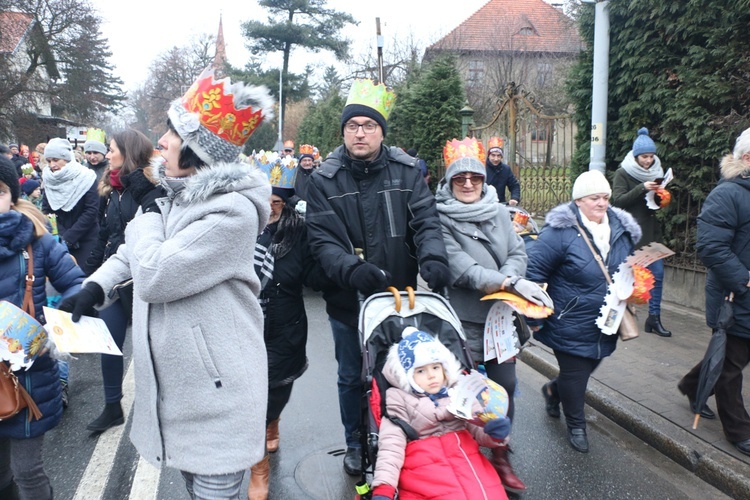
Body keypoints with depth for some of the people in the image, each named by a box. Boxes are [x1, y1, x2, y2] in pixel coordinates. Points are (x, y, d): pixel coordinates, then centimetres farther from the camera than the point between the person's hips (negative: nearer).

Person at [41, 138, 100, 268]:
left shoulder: (85, 177, -9)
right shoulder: (48, 179, 4)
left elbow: (91, 211, -12)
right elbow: (46, 210, 5)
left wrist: (68, 238, -15)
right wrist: (60, 236, -10)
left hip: (86, 241, -4)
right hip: (60, 241, 4)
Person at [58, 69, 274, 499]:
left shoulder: (232, 210, -21)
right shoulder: (178, 196, 8)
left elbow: (152, 277, -23)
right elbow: (136, 251, 20)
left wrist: (146, 210, -8)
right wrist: (96, 287, 2)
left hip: (216, 390, -8)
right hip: (174, 382, 9)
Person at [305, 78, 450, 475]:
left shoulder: (406, 171, -2)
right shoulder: (324, 179, -6)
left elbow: (425, 221, -7)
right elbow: (321, 239, -12)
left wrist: (432, 257, -28)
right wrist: (351, 269, -31)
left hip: (399, 295, 1)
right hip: (347, 298, 0)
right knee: (351, 376, 16)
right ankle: (356, 444, 39)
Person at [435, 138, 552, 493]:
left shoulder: (499, 213, 5)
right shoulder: (441, 219, -9)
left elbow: (518, 254, 4)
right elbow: (461, 269, -18)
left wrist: (504, 281, -17)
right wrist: (512, 283, -24)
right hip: (465, 320, -5)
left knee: (505, 384, 11)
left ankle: (500, 457, 29)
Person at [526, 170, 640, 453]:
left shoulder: (623, 230, 3)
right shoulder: (561, 231, -19)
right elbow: (534, 271, -18)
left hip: (605, 324, 7)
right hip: (570, 323, -7)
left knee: (589, 365, 21)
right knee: (574, 374, 6)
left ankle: (553, 390, 50)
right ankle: (576, 425, 31)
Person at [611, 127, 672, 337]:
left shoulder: (657, 172, 12)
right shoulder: (623, 173, -4)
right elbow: (618, 200, -14)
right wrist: (642, 188, -23)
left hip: (652, 232, 5)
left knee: (657, 274, 1)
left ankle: (654, 317, 9)